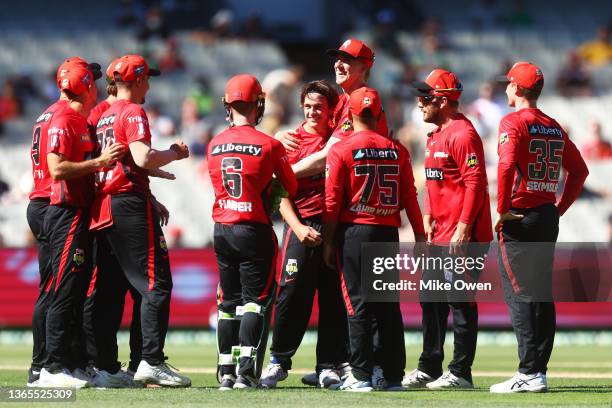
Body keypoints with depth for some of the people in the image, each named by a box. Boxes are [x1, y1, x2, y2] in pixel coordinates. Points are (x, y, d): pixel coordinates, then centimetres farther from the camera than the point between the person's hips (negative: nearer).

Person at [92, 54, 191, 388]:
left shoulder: (103, 117, 20)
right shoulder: (133, 112, -7)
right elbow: (143, 158, -20)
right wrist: (174, 153, -4)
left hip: (102, 207, 9)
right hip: (130, 204, -9)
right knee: (155, 284, -10)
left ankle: (105, 366, 9)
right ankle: (151, 361, -19)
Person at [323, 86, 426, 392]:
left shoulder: (341, 150, -6)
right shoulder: (396, 150, 4)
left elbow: (333, 202, -7)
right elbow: (409, 198, 5)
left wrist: (329, 242, -1)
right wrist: (419, 236, 12)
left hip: (354, 231, -3)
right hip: (389, 231, 3)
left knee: (358, 304, 0)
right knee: (389, 305, 8)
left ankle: (361, 375, -3)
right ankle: (393, 376, 9)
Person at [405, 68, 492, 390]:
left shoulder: (462, 134, -14)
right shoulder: (435, 136, 17)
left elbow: (475, 182, -20)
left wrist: (463, 227, -23)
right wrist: (428, 217, 14)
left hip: (463, 236, -10)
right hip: (440, 236, 10)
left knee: (460, 302, -6)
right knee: (431, 301, 14)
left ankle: (460, 373, -2)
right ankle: (429, 369, 21)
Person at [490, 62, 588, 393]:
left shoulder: (513, 122, -9)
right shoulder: (554, 127, 13)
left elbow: (506, 166, -23)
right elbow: (580, 170, 16)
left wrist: (502, 210, -15)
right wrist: (560, 208, 16)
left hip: (519, 217, -7)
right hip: (548, 217, 7)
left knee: (519, 294, -7)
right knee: (542, 295, 10)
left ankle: (529, 374, -11)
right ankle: (539, 370, 13)